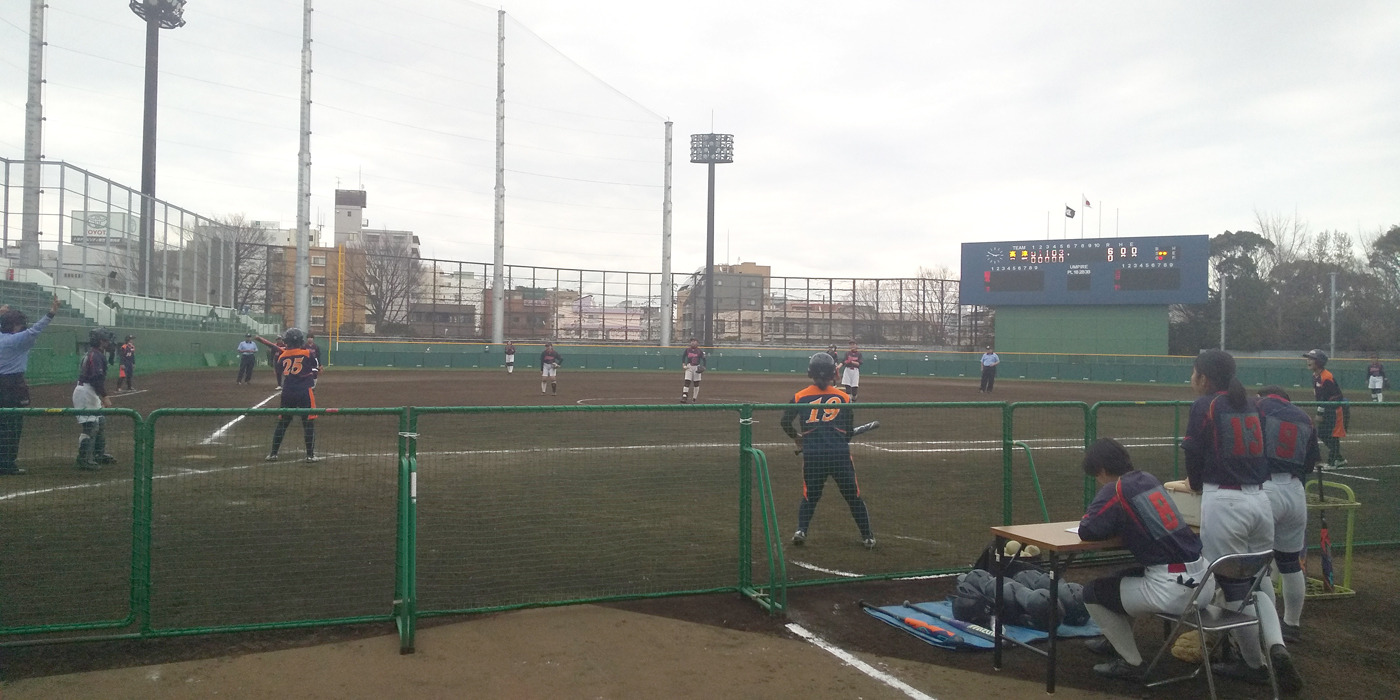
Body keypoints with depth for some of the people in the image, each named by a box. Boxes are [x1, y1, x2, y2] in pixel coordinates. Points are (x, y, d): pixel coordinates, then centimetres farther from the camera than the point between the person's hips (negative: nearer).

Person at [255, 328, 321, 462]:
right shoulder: (307, 353, -3)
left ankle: (273, 453, 18)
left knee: (282, 422, 13)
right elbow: (318, 371, 5)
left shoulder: (282, 355, 4)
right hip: (304, 392, -4)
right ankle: (310, 455, 2)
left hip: (287, 393, 4)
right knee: (309, 423, 2)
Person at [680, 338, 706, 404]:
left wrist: (703, 367, -10)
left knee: (696, 383, 4)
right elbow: (683, 357, 12)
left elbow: (703, 359, 2)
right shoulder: (687, 350, 2)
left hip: (697, 368, 0)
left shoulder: (700, 351, -2)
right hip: (689, 367, 0)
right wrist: (683, 364, -2)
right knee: (687, 382, -10)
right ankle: (684, 397, -15)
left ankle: (694, 399, 13)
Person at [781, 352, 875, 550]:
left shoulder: (799, 397, 5)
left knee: (810, 495, 18)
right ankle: (867, 537, 16)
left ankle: (801, 530, -2)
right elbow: (849, 430, 9)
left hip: (812, 454, 1)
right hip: (840, 453, 0)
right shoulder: (843, 397, 5)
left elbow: (785, 422, 7)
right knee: (853, 496, 13)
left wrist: (797, 436, 26)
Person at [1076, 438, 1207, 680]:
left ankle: (1131, 662, 17)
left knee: (1093, 593, 9)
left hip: (1173, 589, -8)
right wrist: (1120, 527, 14)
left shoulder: (1115, 490, -12)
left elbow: (1086, 531, -14)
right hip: (1200, 576, 9)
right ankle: (1118, 638, 50)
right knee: (1125, 578, 32)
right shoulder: (1148, 479, 11)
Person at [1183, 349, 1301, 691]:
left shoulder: (1203, 406, -6)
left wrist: (1196, 484, 17)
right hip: (1260, 499, 7)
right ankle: (1276, 646, -3)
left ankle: (1254, 664, 14)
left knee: (1234, 585, 4)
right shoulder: (1251, 404, 14)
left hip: (1224, 503, -7)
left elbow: (1194, 454, -4)